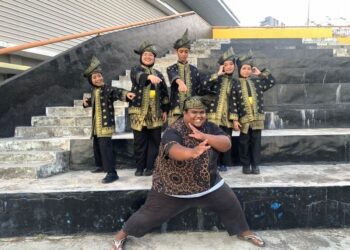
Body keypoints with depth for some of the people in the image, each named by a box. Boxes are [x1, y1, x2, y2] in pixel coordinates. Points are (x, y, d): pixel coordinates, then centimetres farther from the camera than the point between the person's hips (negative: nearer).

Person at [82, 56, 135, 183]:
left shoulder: (108, 89, -13)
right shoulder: (93, 91, 12)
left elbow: (118, 92, -33)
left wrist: (126, 94, -55)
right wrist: (86, 102, 9)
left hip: (106, 124, -9)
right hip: (96, 125, 9)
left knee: (105, 147, -16)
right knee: (97, 145, 22)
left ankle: (112, 173, -15)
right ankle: (101, 165, 42)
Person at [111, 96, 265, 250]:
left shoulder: (209, 127, -6)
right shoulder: (174, 132, -25)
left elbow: (226, 144, -17)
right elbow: (174, 150, -45)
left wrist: (204, 136, -32)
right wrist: (192, 152, -67)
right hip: (172, 187, -4)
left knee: (231, 205, 9)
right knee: (150, 214, 7)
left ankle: (244, 232, 36)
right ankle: (122, 235, 30)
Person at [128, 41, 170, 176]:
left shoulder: (158, 74, 14)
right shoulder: (135, 70, 3)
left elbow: (164, 93, 15)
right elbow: (138, 76, -23)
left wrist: (165, 110, 8)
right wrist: (149, 77, -44)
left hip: (155, 114, 3)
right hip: (139, 113, -3)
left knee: (154, 142, 4)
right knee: (139, 142, 3)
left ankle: (150, 167, 15)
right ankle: (140, 167, 15)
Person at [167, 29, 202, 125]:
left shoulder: (194, 70, 10)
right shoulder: (171, 69, 2)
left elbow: (199, 89, 12)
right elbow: (174, 77, -22)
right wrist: (180, 82, -45)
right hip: (176, 110, -2)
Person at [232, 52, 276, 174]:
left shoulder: (257, 81, 8)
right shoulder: (236, 85, 1)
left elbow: (272, 82, 6)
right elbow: (234, 103, -3)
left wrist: (261, 73, 4)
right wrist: (235, 120, -7)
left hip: (257, 117, 2)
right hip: (244, 118, -2)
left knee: (256, 141, 6)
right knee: (244, 142, 6)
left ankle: (255, 165, 15)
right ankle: (246, 165, 18)